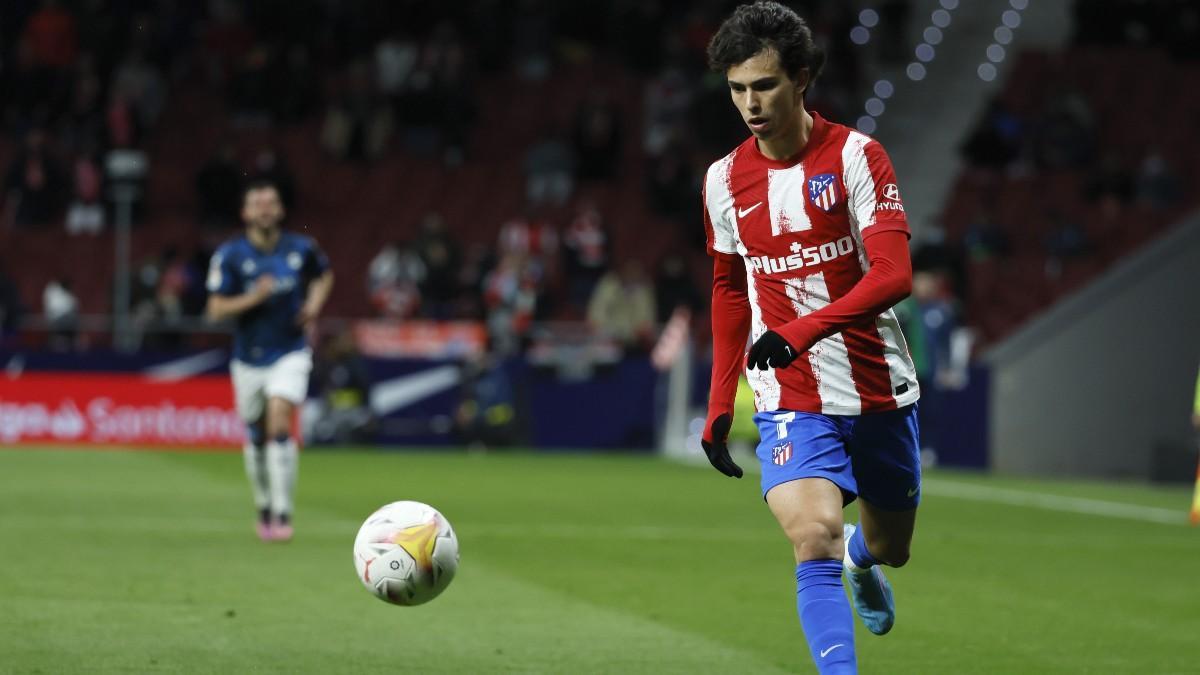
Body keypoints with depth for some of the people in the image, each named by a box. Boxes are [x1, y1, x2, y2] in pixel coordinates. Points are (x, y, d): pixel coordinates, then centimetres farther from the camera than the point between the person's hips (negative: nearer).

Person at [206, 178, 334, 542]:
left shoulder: (301, 248, -2)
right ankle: (264, 509, 30)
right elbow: (216, 309, -10)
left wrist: (314, 304, 1)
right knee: (256, 437, 10)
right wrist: (253, 297, -25)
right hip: (249, 358, 1)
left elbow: (324, 275, 20)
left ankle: (282, 514, -20)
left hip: (290, 354, -1)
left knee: (279, 425, -19)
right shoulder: (230, 255, -8)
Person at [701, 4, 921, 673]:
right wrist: (720, 406, 13)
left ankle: (861, 558, 56)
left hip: (882, 393, 0)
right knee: (814, 537, -25)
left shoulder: (857, 156, -10)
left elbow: (893, 275, -20)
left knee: (890, 547, 19)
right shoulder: (725, 180, 1)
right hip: (792, 400, 0)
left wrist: (803, 329, -33)